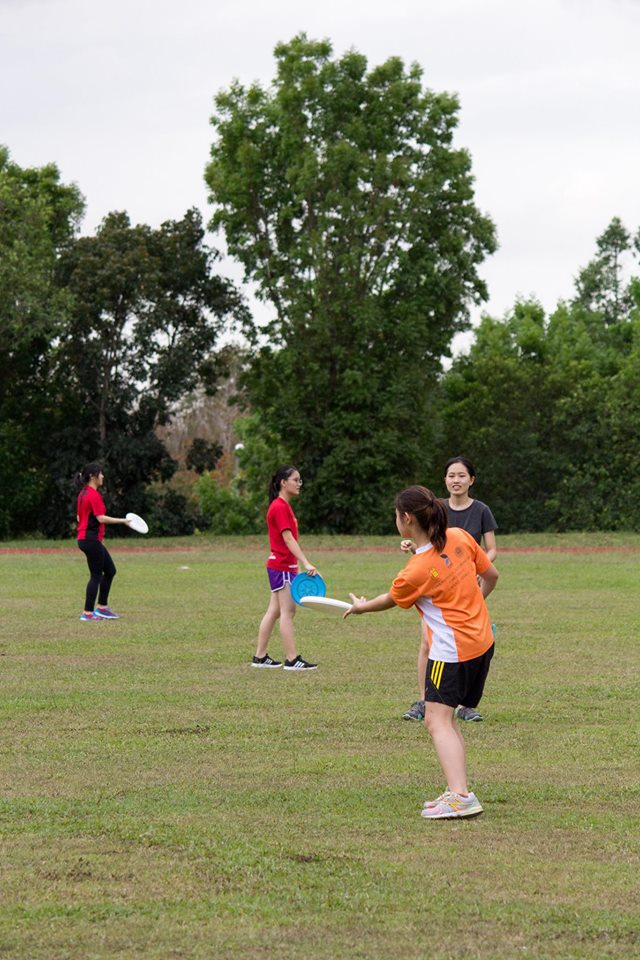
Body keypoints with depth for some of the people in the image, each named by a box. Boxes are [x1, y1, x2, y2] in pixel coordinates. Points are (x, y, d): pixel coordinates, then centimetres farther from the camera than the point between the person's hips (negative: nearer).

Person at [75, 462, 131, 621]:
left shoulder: (83, 493, 13)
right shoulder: (94, 495, -16)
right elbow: (101, 518, -22)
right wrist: (123, 520, -19)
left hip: (84, 538, 10)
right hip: (92, 540, -10)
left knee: (110, 570, 15)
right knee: (96, 576, -3)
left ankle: (101, 607, 17)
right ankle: (88, 612, 0)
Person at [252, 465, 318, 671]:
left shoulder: (283, 506, 15)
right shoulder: (280, 507, -15)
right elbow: (288, 539, -23)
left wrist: (301, 564, 18)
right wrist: (306, 563, -28)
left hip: (283, 566, 10)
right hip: (282, 566, -10)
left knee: (274, 611, 11)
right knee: (288, 611, -8)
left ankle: (260, 656, 15)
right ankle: (292, 660, -7)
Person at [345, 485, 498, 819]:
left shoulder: (416, 571, -19)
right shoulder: (459, 537, -2)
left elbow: (389, 600, 2)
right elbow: (490, 575, 10)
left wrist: (360, 606, 23)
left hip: (452, 650, -9)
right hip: (482, 639, 9)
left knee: (437, 720, -12)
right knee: (446, 718, 16)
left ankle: (460, 796, -26)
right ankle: (457, 789, 13)